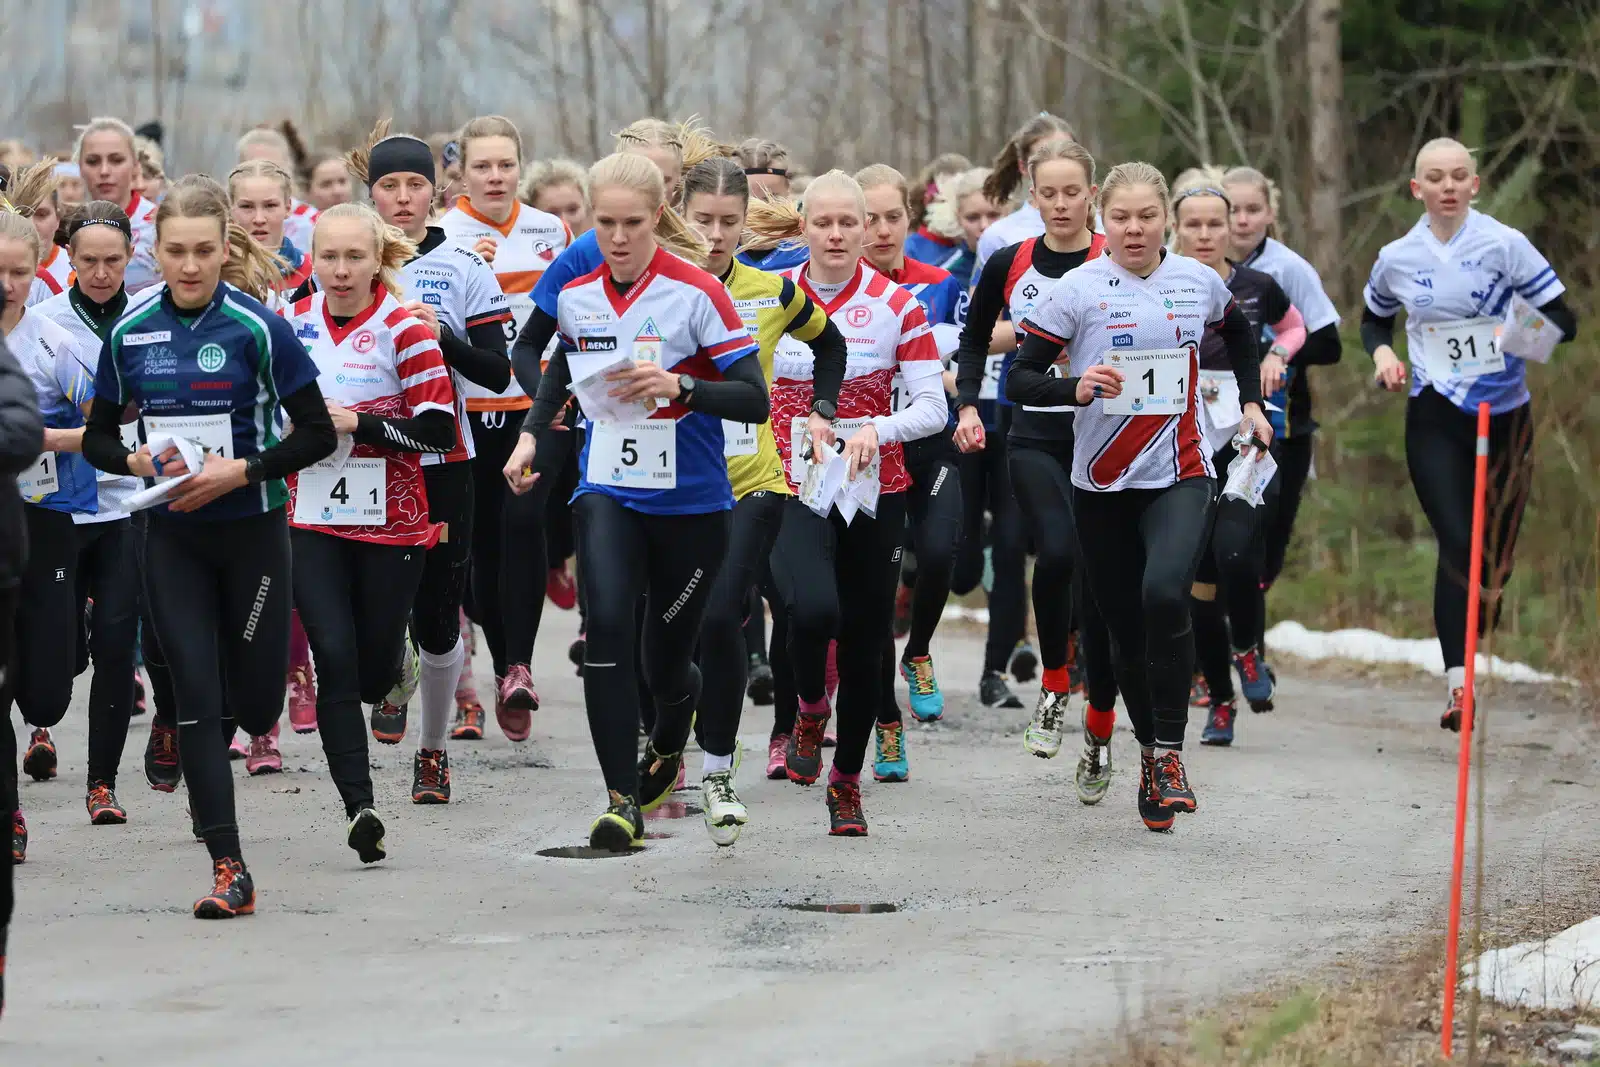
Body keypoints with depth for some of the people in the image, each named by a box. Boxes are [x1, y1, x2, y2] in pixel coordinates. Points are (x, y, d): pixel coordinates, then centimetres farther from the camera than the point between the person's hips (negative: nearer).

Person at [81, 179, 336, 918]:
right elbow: (98, 438, 9)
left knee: (254, 701, 6)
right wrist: (136, 462, -12)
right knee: (196, 697, -6)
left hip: (252, 530, -2)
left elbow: (317, 434, -8)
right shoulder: (130, 334, 0)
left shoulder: (259, 330, -11)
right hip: (171, 535, 2)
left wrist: (243, 471, -20)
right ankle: (228, 870, -4)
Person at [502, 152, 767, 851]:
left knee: (666, 660, 8)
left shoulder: (696, 293, -13)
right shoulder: (576, 295, 2)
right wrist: (530, 435, 10)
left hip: (690, 501, -2)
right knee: (607, 625, -21)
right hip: (607, 491, 2)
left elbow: (755, 400, -15)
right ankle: (623, 800, -17)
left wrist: (680, 387, -29)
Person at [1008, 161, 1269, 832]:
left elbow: (1238, 335, 26)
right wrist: (1075, 388, -23)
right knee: (1126, 631, 6)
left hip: (1179, 476, 0)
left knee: (1165, 595, -26)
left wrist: (1251, 404, 18)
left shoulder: (1199, 284, 3)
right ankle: (1150, 757, 28)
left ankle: (1169, 751, -15)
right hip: (1102, 484, 0)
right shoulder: (1077, 290, -5)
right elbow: (1018, 380, -6)